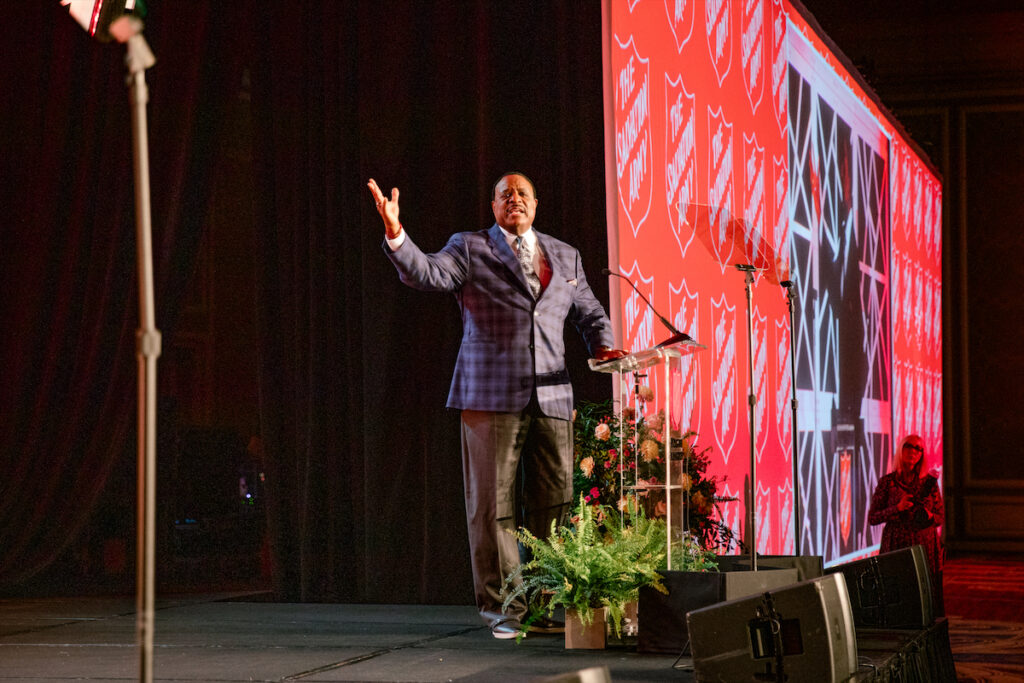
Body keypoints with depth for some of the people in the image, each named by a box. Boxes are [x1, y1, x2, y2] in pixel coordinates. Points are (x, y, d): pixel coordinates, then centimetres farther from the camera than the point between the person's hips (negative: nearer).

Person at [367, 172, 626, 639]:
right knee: (493, 502, -3)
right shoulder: (469, 250, 7)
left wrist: (602, 345, 3)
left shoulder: (565, 257, 19)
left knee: (553, 502, 2)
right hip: (491, 395, -3)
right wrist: (396, 235, -26)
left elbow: (589, 312, 24)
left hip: (551, 396, 4)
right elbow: (427, 274, -9)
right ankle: (502, 608, 5)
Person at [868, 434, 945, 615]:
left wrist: (930, 516, -9)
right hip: (896, 548, -2)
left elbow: (941, 516, 13)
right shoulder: (887, 482, 2)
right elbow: (872, 518, 2)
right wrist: (898, 508, -11)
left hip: (926, 547, 2)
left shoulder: (929, 482, 7)